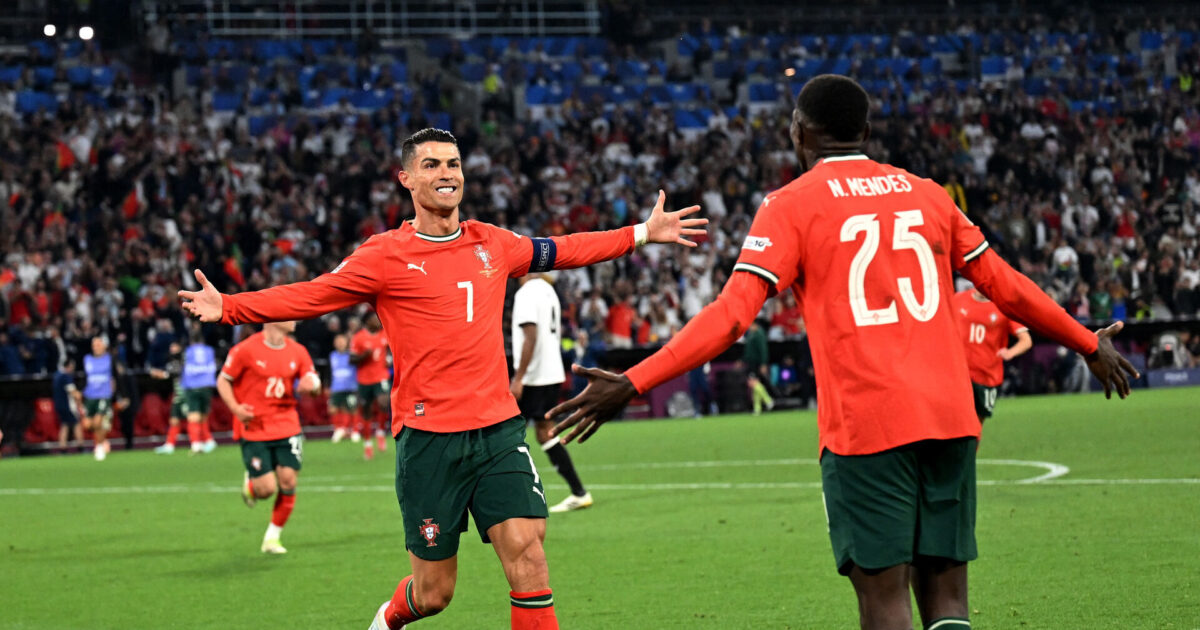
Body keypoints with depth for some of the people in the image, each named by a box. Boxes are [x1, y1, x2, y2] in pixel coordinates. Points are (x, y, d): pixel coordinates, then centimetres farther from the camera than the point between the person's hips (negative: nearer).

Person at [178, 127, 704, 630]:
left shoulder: (493, 244, 11)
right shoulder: (386, 255, -3)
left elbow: (561, 251, 25)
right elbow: (309, 296, -5)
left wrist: (645, 233, 27)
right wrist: (228, 308, -15)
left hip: (498, 428, 3)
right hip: (427, 437, -3)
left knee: (526, 553, -12)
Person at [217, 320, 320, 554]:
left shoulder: (297, 352, 5)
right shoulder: (246, 350, -9)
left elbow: (313, 382, 12)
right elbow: (223, 380, -1)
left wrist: (311, 383, -14)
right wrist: (235, 408, -17)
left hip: (287, 427, 4)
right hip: (254, 429, -4)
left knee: (288, 482, -6)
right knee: (266, 489, -9)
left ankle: (272, 538, 12)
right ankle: (250, 484, 30)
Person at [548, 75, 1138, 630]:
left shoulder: (791, 205, 1)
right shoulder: (927, 195, 15)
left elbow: (732, 313, -10)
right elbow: (1003, 284, 21)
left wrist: (633, 383, -11)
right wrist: (1089, 344, 34)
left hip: (863, 426, -4)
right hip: (949, 417, 4)